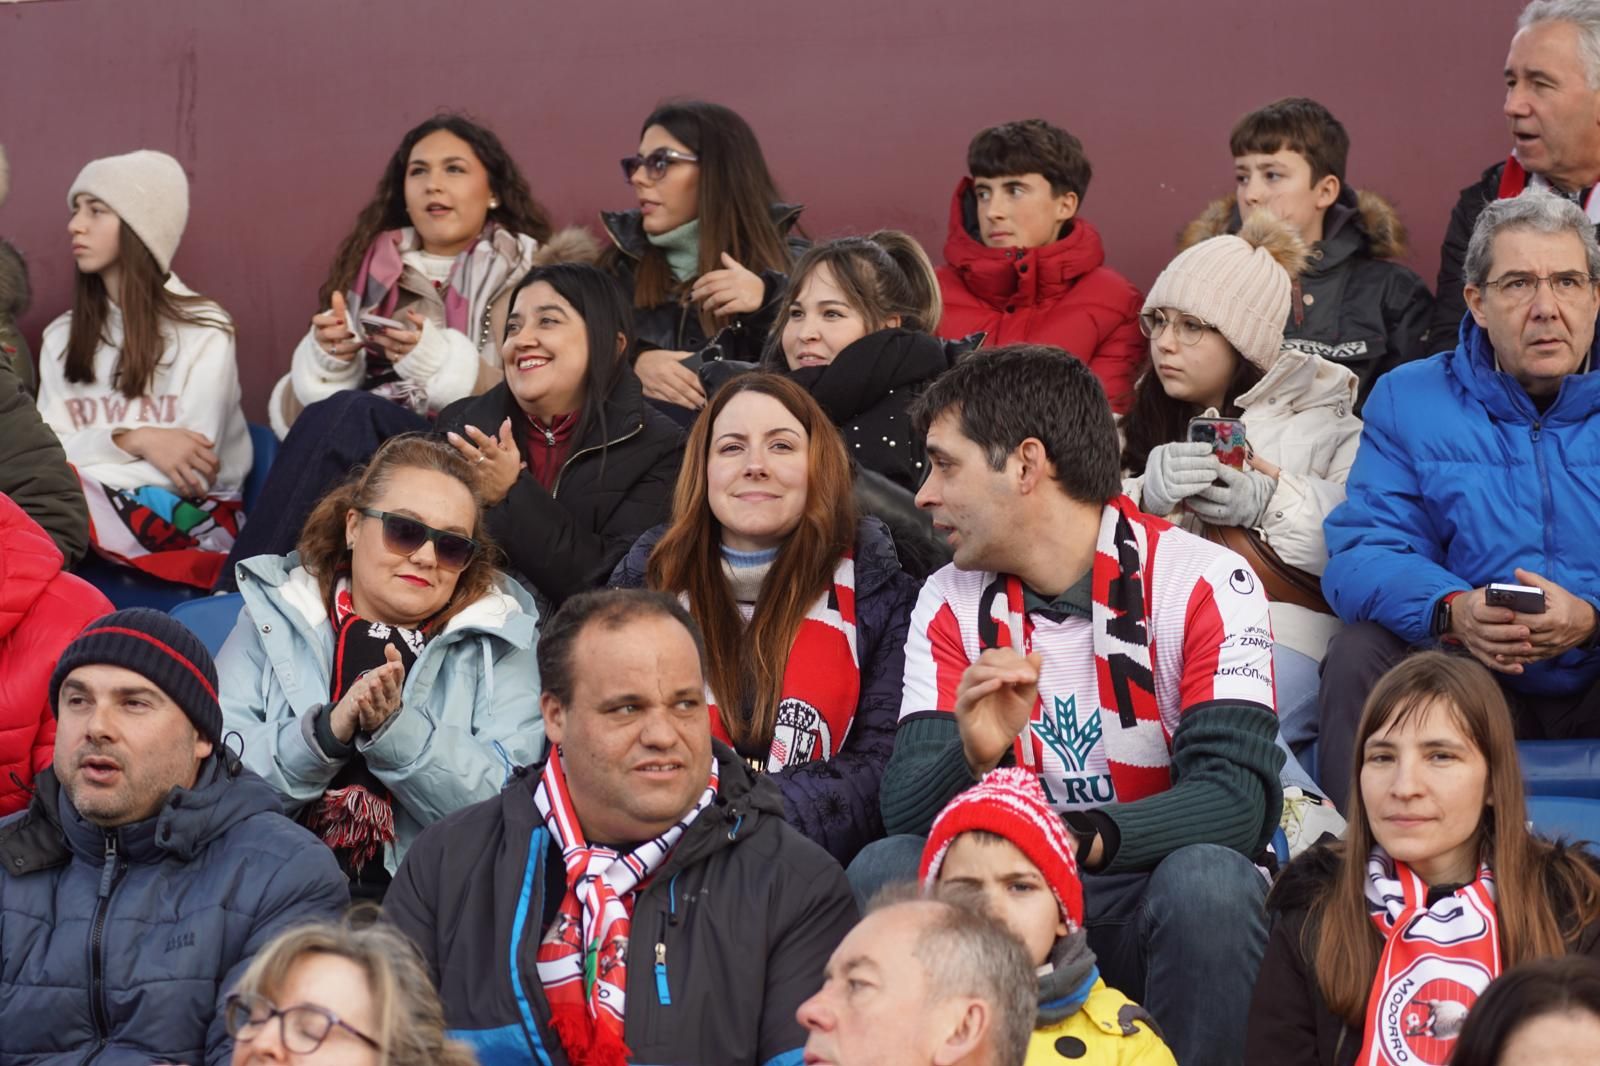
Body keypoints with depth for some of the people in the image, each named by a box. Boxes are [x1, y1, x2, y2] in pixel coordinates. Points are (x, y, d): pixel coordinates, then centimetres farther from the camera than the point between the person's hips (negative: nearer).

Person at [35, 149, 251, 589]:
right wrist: (129, 442, -15)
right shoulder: (61, 337, 15)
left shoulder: (203, 332, -2)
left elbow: (191, 472, -9)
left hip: (191, 521, -4)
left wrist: (84, 458, -12)